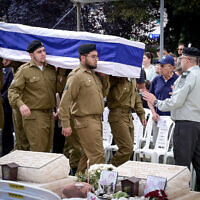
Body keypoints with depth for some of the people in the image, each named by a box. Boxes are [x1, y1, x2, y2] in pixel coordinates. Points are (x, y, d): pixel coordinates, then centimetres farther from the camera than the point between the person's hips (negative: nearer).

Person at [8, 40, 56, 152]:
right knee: (38, 151, -9)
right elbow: (13, 90, -10)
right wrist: (20, 104, -25)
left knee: (47, 148, 11)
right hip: (34, 115, -6)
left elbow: (58, 89, 23)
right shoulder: (24, 70, -5)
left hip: (50, 115, 6)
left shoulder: (51, 69, 12)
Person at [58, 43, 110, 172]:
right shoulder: (77, 76, -13)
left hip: (96, 120, 9)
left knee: (88, 154, 16)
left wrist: (106, 78, 8)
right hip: (85, 122, -9)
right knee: (98, 155, -11)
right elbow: (65, 102, -16)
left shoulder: (94, 74, 15)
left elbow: (103, 93, 23)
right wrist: (66, 125, -18)